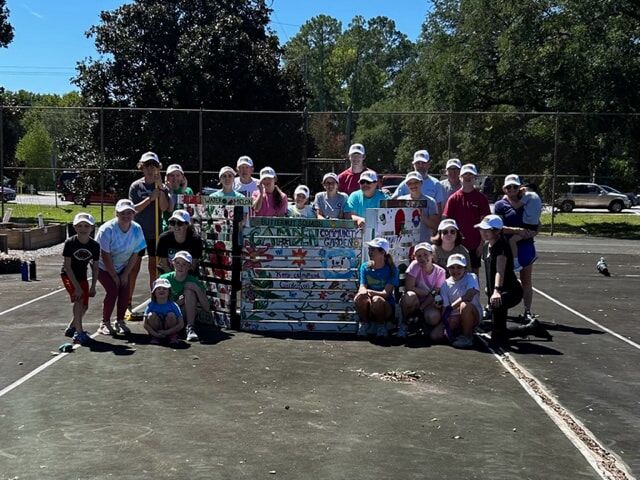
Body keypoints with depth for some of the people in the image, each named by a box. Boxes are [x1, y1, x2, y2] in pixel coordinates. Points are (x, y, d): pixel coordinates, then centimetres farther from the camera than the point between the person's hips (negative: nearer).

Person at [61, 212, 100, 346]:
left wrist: (93, 287, -6)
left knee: (84, 306, 8)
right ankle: (79, 333, -20)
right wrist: (76, 287, -25)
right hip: (68, 275, -5)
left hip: (82, 276, 5)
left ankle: (71, 328, 34)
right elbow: (67, 266, -21)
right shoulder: (70, 243, -22)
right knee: (78, 299, -24)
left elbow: (95, 267, -3)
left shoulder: (95, 245, -13)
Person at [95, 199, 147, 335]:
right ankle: (105, 323, -4)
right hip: (103, 266, -4)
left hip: (123, 266, 4)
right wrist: (114, 276, -17)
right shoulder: (107, 229, -27)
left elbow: (135, 254, -7)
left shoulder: (137, 229, -14)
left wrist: (125, 274, -9)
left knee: (125, 291, -8)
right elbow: (105, 256, -22)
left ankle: (120, 322, 9)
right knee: (112, 290, -18)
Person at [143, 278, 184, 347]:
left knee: (171, 315, -27)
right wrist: (155, 334, -25)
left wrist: (167, 332, -25)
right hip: (156, 332, 1)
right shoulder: (151, 305, -11)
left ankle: (173, 336, -5)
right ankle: (154, 337, -4)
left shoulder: (173, 305, -14)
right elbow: (144, 324, -13)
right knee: (151, 315, -24)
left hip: (170, 331, -1)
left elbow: (181, 324, -17)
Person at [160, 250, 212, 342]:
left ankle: (190, 327, -28)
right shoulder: (165, 278, -5)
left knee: (189, 289, -23)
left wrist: (198, 289, -21)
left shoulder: (194, 281, -6)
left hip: (186, 316, 1)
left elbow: (207, 308, -8)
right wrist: (176, 303, -22)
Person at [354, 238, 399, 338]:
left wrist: (369, 292, -35)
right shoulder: (365, 267, 4)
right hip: (368, 310, 2)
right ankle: (364, 324, -5)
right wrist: (363, 292, -32)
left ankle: (381, 325, -7)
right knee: (359, 297, -31)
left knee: (377, 299, -36)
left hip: (386, 306, -2)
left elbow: (385, 293, -16)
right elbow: (362, 287, -5)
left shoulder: (391, 270, -7)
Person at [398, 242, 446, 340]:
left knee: (434, 317, -33)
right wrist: (429, 293, -18)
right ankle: (404, 324, -9)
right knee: (410, 296, -37)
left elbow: (435, 295, -12)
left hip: (428, 304, 1)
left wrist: (420, 308, -24)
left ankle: (422, 324, 7)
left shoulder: (440, 272, -9)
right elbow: (408, 288, -20)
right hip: (415, 302, -1)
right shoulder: (415, 266, -14)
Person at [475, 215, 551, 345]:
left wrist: (496, 290, -48)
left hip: (510, 291, -8)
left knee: (497, 308, -38)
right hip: (497, 293, 8)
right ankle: (531, 328, 30)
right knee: (497, 338, 12)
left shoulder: (502, 246, -21)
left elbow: (500, 270, -36)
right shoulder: (488, 246, 5)